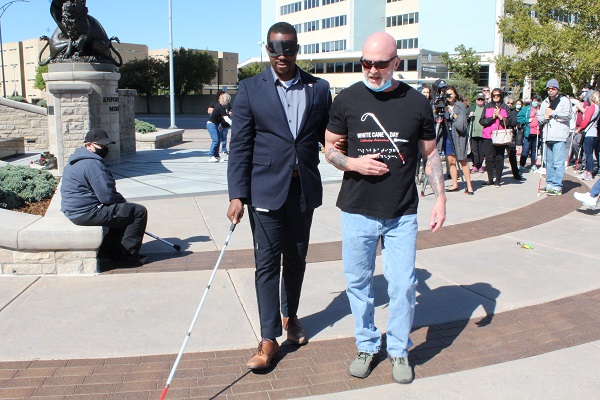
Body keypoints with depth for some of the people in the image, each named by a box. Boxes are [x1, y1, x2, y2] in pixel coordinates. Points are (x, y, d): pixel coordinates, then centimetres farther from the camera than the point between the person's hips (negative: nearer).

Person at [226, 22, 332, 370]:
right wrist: (237, 195, -11)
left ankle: (290, 315, 37)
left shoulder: (319, 88, 5)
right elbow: (240, 146, -5)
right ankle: (269, 339, 8)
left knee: (297, 258, 15)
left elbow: (327, 136, 11)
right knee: (267, 262, -1)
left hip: (304, 188, 3)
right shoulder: (251, 89, -1)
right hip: (266, 188, -2)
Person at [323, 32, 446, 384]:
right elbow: (330, 147, 7)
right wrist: (353, 163, -13)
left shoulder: (417, 102, -1)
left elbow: (431, 153, 8)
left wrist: (441, 197, 0)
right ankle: (367, 346, 30)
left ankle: (399, 350, 24)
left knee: (404, 285, 2)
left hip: (402, 214, 0)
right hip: (357, 210, 1)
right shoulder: (348, 99, -1)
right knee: (358, 282, 10)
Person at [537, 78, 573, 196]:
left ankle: (557, 187, -10)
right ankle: (549, 184, 19)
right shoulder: (545, 102, 21)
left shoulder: (564, 100, 2)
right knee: (548, 162, 11)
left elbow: (567, 116, -11)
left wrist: (552, 113, -7)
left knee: (558, 162, -10)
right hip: (547, 136, 7)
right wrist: (544, 117, -3)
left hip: (559, 136, -7)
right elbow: (539, 117, 18)